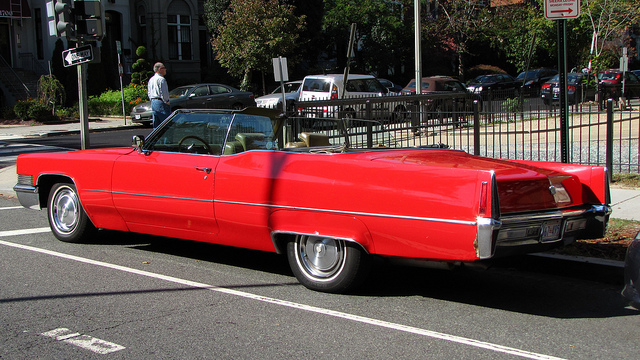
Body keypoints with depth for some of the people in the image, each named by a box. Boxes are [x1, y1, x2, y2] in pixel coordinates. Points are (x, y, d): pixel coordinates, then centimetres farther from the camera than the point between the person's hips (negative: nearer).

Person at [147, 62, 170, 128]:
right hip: (161, 103, -9)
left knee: (156, 125, 10)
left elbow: (149, 93, 20)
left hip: (153, 103, 9)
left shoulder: (151, 80, 16)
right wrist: (167, 101, -7)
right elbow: (163, 93, -17)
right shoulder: (161, 79, -13)